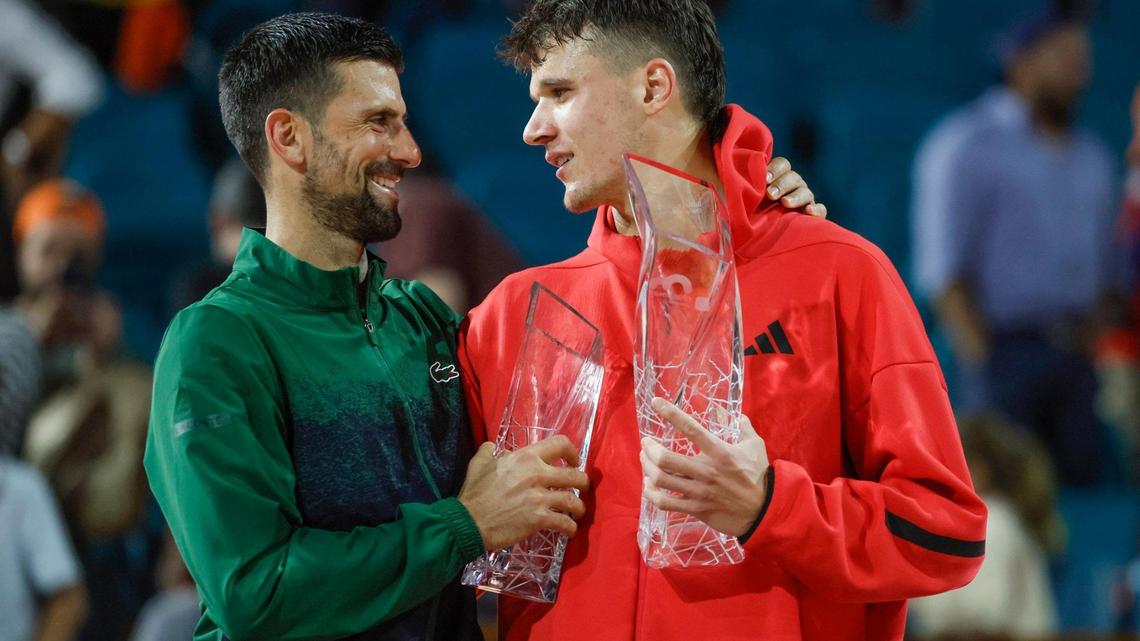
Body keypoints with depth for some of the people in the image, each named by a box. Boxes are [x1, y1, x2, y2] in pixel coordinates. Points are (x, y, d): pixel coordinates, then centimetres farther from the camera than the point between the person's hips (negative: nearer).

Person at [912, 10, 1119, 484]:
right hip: (1003, 349, -6)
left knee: (1083, 477, 0)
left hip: (1072, 355, 6)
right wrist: (981, 357, -14)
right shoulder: (964, 146, -1)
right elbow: (943, 267, -8)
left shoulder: (1092, 158, 18)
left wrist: (1090, 350, 9)